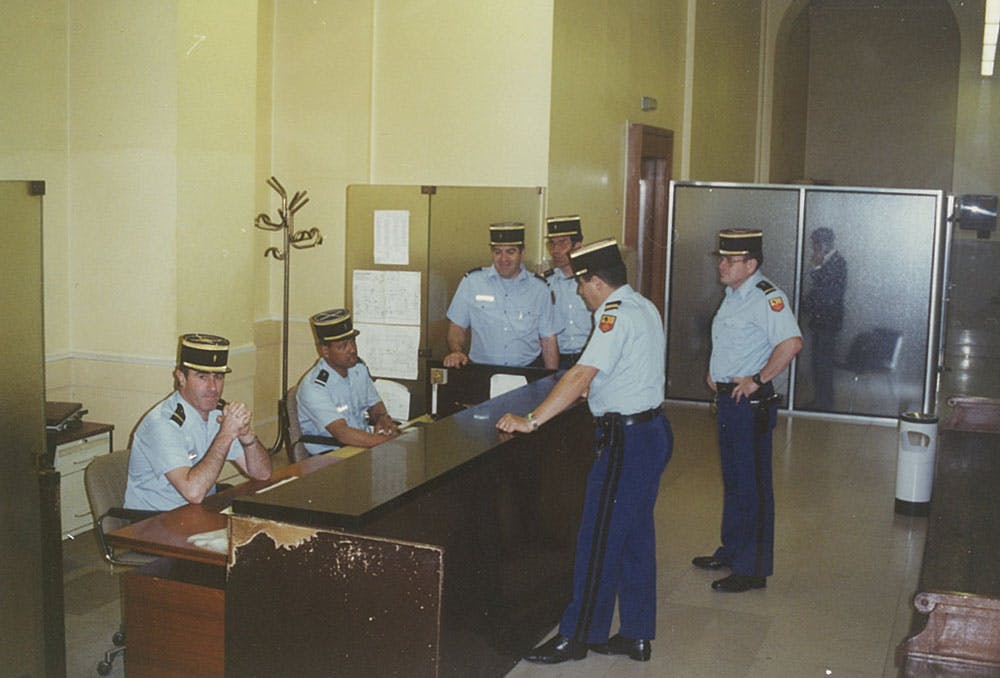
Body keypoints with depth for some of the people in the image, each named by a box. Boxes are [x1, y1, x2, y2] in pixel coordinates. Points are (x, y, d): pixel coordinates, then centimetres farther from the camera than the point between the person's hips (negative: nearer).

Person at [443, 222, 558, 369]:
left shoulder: (539, 288, 9)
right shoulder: (471, 281, 7)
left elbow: (549, 340, 9)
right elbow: (457, 326, 10)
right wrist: (456, 351, -10)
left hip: (527, 371, 1)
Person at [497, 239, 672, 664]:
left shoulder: (615, 315, -18)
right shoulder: (644, 307, 13)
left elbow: (582, 375, -26)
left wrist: (531, 420, -26)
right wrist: (592, 391, 33)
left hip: (626, 439, -10)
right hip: (652, 430, 10)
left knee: (599, 540, -2)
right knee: (636, 536, 15)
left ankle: (577, 637, 7)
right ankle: (637, 636, 22)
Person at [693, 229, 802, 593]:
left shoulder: (767, 298, -18)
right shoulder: (732, 296, 13)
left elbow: (791, 342, -31)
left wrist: (759, 380, -25)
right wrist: (715, 371, 16)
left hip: (751, 403, -10)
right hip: (727, 399, 10)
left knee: (752, 484, -2)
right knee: (732, 479, 19)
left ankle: (752, 569, 6)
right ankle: (732, 551, 33)